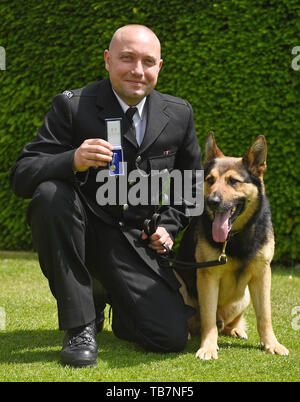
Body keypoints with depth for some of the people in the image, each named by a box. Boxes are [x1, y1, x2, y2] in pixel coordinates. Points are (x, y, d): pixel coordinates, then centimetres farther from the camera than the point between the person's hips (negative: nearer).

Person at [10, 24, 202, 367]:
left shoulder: (179, 114, 3)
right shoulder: (72, 107, -9)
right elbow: (21, 178, -16)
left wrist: (169, 225, 1)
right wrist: (73, 161, -35)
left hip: (138, 245, 2)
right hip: (84, 232, -2)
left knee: (172, 336, -16)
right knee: (50, 194, -34)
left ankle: (108, 297, 21)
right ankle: (79, 325, -20)